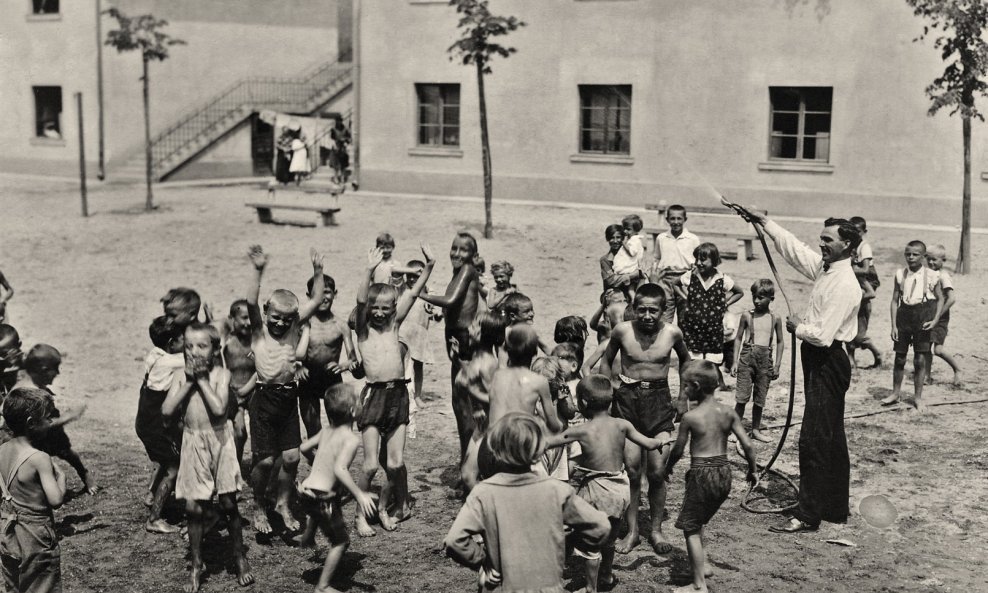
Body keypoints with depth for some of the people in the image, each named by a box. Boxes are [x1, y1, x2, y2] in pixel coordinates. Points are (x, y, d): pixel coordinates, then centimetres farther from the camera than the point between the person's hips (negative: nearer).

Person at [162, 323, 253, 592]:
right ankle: (196, 565, 19)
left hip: (219, 442, -2)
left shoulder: (221, 374, -8)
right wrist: (189, 381, -14)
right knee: (193, 507, 5)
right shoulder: (181, 376, 0)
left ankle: (240, 558, 21)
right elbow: (167, 410, -12)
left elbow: (219, 408, -24)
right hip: (194, 445, 2)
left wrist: (202, 379, -17)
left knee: (228, 503, 3)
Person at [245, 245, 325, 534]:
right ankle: (259, 507, 21)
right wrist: (258, 272, -34)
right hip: (264, 397, -4)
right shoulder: (258, 329, -5)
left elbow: (316, 301, -1)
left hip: (289, 396, 4)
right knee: (265, 460, -2)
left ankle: (283, 504, 27)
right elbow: (251, 304, -22)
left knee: (291, 457, 5)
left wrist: (317, 271, -13)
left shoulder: (294, 326, 4)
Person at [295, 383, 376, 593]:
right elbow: (340, 469, -31)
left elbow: (304, 448, 19)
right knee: (341, 542, 5)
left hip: (305, 489, 8)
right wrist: (359, 494, -30)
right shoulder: (351, 439, -18)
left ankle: (307, 537, 63)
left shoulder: (326, 431, 5)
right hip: (323, 498, -8)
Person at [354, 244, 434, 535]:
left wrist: (429, 266, -8)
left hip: (398, 393, 3)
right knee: (371, 464, -4)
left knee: (396, 462, 3)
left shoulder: (394, 324, 9)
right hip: (374, 394, -3)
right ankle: (361, 515, 13)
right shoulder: (363, 329, 0)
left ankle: (398, 504, 27)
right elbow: (360, 302, -18)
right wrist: (370, 271, -31)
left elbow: (413, 294, 2)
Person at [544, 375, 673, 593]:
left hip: (597, 490, -5)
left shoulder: (581, 431, -15)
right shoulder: (621, 425, -4)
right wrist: (662, 438, 27)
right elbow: (649, 444, 6)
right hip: (620, 489, 5)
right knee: (609, 539, 26)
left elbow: (546, 443, -10)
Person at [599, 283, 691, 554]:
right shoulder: (622, 331, -7)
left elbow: (685, 360, 16)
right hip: (627, 399, 0)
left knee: (657, 471, 0)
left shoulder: (672, 333, -5)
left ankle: (656, 530, 17)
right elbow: (606, 361, 11)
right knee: (631, 468, -1)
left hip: (659, 401, 0)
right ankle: (632, 531, 11)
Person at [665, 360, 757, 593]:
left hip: (702, 473, -6)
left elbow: (678, 450, -3)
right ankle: (702, 565, 34)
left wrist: (668, 467, 16)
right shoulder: (729, 413, 0)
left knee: (691, 528, 4)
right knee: (698, 521, 27)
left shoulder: (690, 417, -13)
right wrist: (752, 470, 14)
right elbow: (747, 445, -1)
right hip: (724, 472, 6)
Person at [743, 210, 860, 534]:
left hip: (827, 363, -10)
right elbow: (794, 249, 20)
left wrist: (798, 327, -7)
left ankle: (808, 515, -5)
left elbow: (823, 335, -25)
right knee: (831, 439, 15)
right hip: (819, 361, 10)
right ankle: (835, 509, 25)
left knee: (814, 438, -8)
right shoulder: (824, 267, 6)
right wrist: (766, 223, 19)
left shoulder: (844, 285, -21)